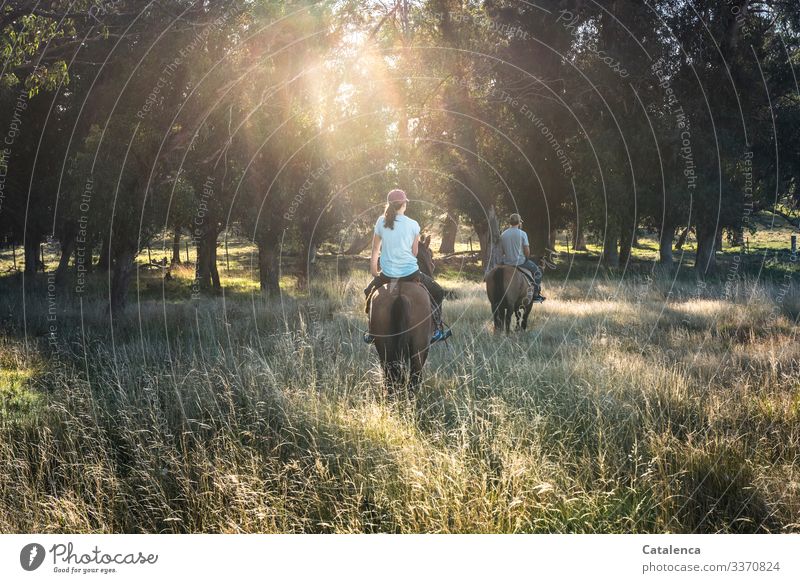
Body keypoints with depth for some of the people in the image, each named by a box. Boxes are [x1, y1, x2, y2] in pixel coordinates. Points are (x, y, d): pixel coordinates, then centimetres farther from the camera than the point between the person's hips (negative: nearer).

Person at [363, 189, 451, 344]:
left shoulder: (381, 222, 0)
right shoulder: (413, 225, -5)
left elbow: (375, 249, 7)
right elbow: (415, 252, 1)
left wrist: (373, 270, 19)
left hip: (387, 273, 2)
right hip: (410, 272, -2)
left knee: (369, 292, 29)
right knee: (437, 293, 19)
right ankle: (438, 330, 14)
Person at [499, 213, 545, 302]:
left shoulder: (503, 234, 1)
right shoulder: (522, 233, -11)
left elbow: (502, 250, 6)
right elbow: (527, 250, -11)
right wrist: (526, 258, 8)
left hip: (507, 263, 4)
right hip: (520, 262, -4)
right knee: (537, 271, 18)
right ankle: (536, 295, 15)